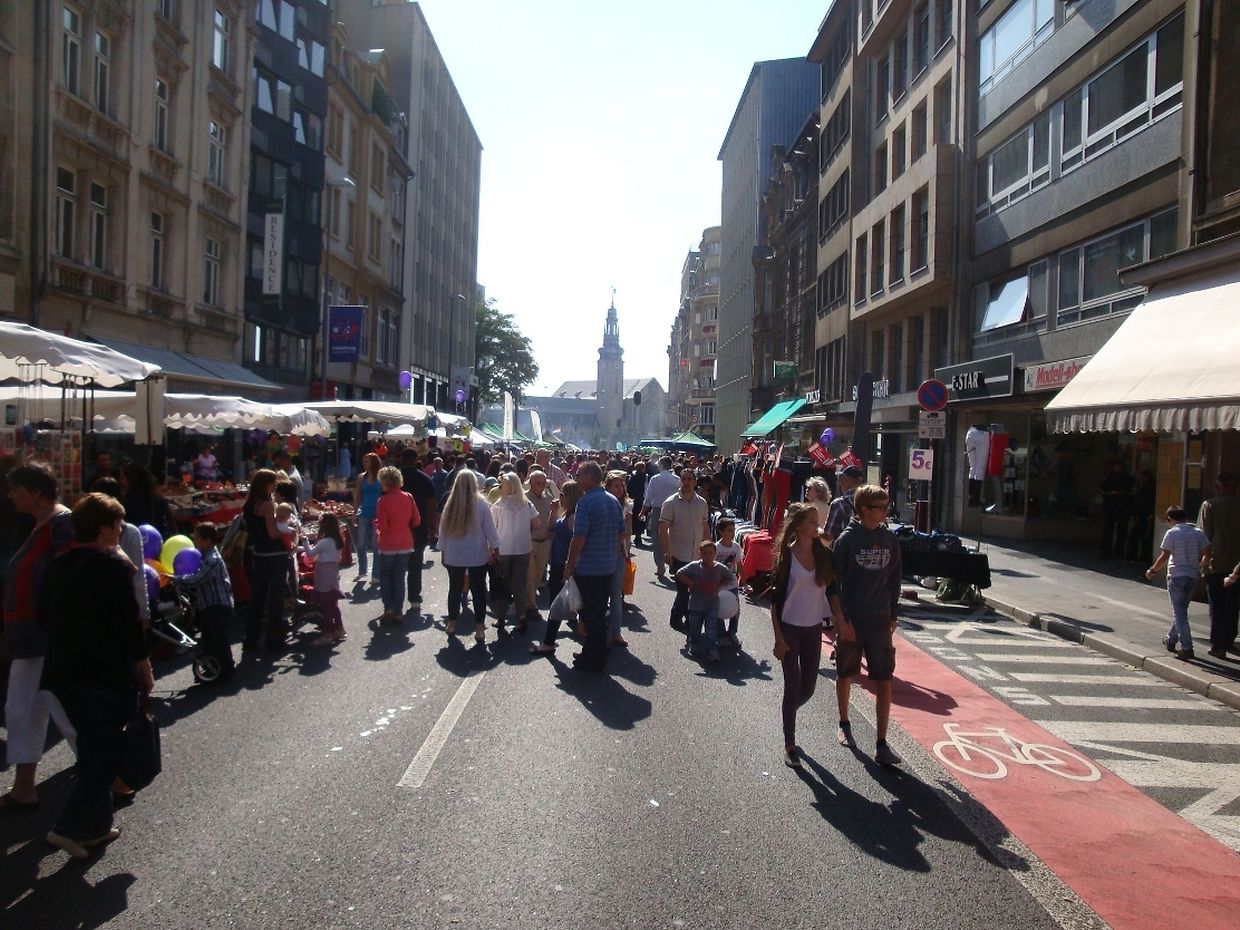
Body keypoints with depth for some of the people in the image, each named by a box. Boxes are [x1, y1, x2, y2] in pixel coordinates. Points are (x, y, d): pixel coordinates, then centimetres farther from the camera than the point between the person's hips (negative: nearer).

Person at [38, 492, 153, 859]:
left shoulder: (57, 565, 8)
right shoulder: (115, 566, -15)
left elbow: (45, 617, 15)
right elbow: (130, 625, -15)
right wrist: (144, 669, -5)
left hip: (62, 672, 8)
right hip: (106, 675, -8)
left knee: (91, 745, 18)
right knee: (108, 750, 3)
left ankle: (95, 824, 24)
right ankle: (71, 827, -2)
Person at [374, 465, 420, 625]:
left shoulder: (383, 501, -16)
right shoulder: (408, 497, -3)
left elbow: (381, 527, -17)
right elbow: (416, 521, 1)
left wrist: (375, 522, 4)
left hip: (388, 546, -4)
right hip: (405, 544, 4)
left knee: (385, 576, 15)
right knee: (399, 578, 11)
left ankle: (388, 609, 4)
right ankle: (398, 612, 12)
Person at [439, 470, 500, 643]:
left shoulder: (451, 503, -4)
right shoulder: (481, 503, -11)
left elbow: (443, 529, 2)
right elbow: (489, 528, -7)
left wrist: (443, 550, 11)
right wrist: (495, 548, 3)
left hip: (454, 555, 2)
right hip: (477, 555, -2)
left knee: (455, 589, 15)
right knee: (478, 590, 5)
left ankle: (452, 624, 26)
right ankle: (479, 629, 4)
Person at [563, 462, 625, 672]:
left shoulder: (586, 502, -16)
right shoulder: (614, 500, 7)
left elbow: (579, 537, -19)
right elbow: (621, 533, 13)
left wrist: (570, 564, -10)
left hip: (588, 568, -7)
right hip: (609, 566, 7)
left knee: (591, 614, 2)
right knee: (599, 612, 17)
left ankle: (593, 661, 10)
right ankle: (595, 654, 27)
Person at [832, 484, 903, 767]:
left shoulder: (889, 539, 3)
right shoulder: (848, 539, -9)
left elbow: (894, 580, 10)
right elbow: (835, 580, -8)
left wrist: (893, 615, 7)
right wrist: (841, 619, -12)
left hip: (880, 620, 3)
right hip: (851, 620, -3)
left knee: (884, 681, -2)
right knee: (845, 675, 13)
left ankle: (882, 744, 4)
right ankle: (844, 724, 35)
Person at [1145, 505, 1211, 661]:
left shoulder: (1172, 533, -11)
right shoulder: (1198, 533, 3)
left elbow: (1164, 556, -14)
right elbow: (1207, 554, 3)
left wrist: (1152, 570, -2)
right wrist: (1199, 566, 21)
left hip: (1176, 576, -5)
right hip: (1193, 576, 5)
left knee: (1179, 612, -2)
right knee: (1181, 609, 18)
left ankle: (1186, 648, -8)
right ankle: (1171, 640, 31)